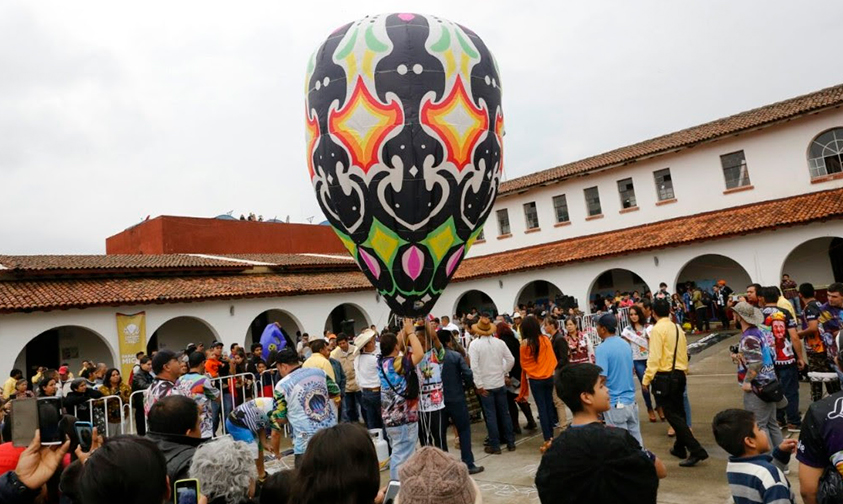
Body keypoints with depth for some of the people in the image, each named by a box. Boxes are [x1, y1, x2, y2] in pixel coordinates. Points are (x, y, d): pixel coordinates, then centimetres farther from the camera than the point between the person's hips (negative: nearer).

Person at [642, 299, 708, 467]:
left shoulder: (657, 329, -14)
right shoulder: (677, 328, 9)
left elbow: (654, 357, -19)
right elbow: (684, 352, 14)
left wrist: (647, 379, -16)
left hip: (665, 376, -8)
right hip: (679, 374, 8)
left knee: (672, 415, -3)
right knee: (679, 412, 18)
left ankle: (697, 451, -7)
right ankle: (679, 448, 29)